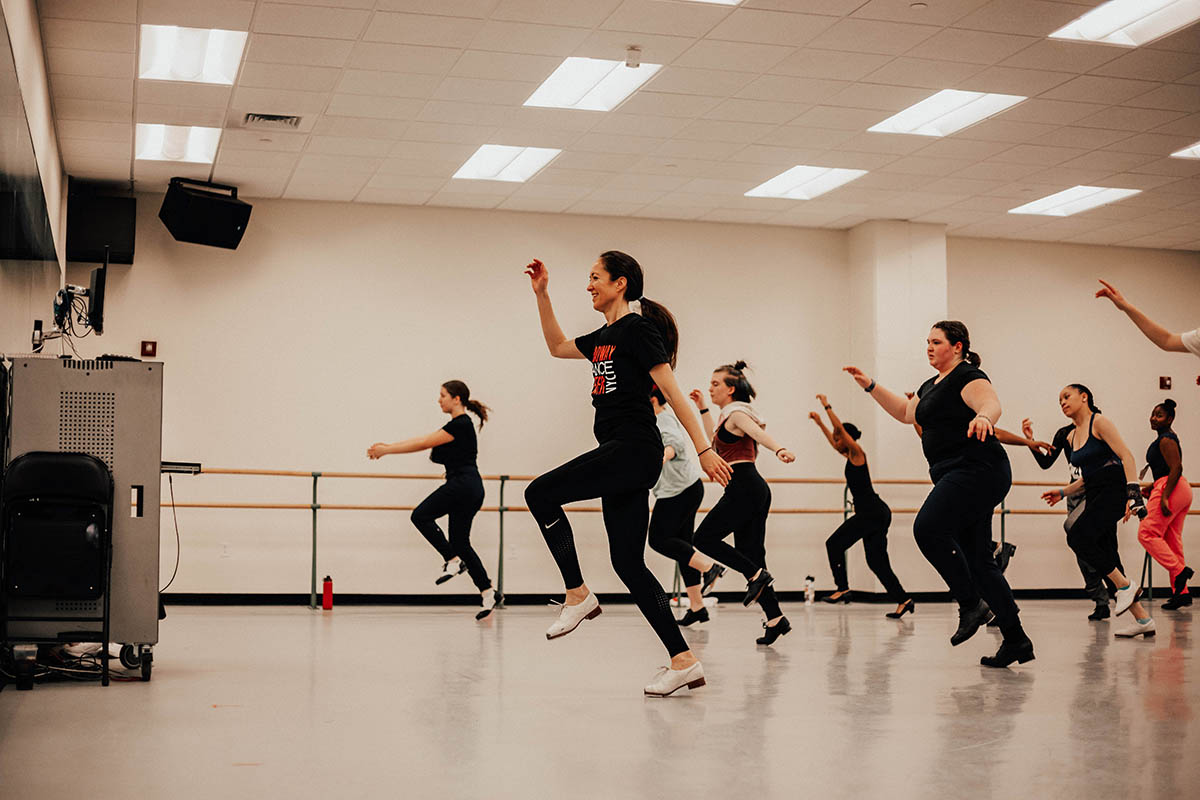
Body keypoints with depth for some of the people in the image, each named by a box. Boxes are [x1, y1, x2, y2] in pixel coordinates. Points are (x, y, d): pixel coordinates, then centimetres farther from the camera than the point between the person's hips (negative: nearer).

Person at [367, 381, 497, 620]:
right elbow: (423, 441, 20)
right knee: (461, 542, 10)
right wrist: (387, 447, 16)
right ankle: (488, 593, 8)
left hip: (462, 484, -10)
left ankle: (454, 561, -2)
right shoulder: (458, 425, 20)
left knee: (421, 516, -3)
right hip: (470, 489, 10)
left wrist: (386, 450, -7)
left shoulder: (460, 425, -11)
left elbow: (423, 444, -12)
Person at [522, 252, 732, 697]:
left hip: (634, 449, -9)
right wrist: (542, 295, 28)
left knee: (540, 493, -12)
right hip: (619, 453, 9)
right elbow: (558, 347, 35)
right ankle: (684, 661, 4)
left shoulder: (638, 329, -7)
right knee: (628, 562, 5)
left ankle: (577, 595, -3)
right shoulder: (605, 336, 20)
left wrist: (704, 449, -15)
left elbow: (671, 390, -12)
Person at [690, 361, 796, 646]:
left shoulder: (737, 414, -6)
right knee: (749, 554, 6)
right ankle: (775, 618, 1)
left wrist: (779, 450, -46)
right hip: (754, 489, 10)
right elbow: (715, 441, 41)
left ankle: (757, 575, -10)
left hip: (743, 486, -10)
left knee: (705, 538, -5)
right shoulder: (730, 416, 23)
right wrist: (703, 409, 38)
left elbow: (760, 433, -27)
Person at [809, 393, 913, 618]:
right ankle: (903, 600, -1)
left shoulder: (857, 453, -6)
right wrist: (820, 422, 38)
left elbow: (840, 428, -10)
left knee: (834, 543, -5)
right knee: (877, 561, 5)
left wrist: (827, 406, -1)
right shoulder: (851, 456, 18)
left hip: (870, 513, -10)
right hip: (877, 513, 10)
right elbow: (834, 441, 35)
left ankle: (843, 588, -7)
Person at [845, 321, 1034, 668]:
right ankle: (1016, 640, 8)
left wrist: (983, 417, -48)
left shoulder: (968, 377, -7)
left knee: (928, 528, -23)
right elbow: (906, 412, 36)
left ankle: (971, 604, -13)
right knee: (978, 560, 6)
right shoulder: (932, 386, 23)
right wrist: (870, 386, 30)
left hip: (977, 469, -10)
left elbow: (992, 404, -25)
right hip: (958, 476, 10)